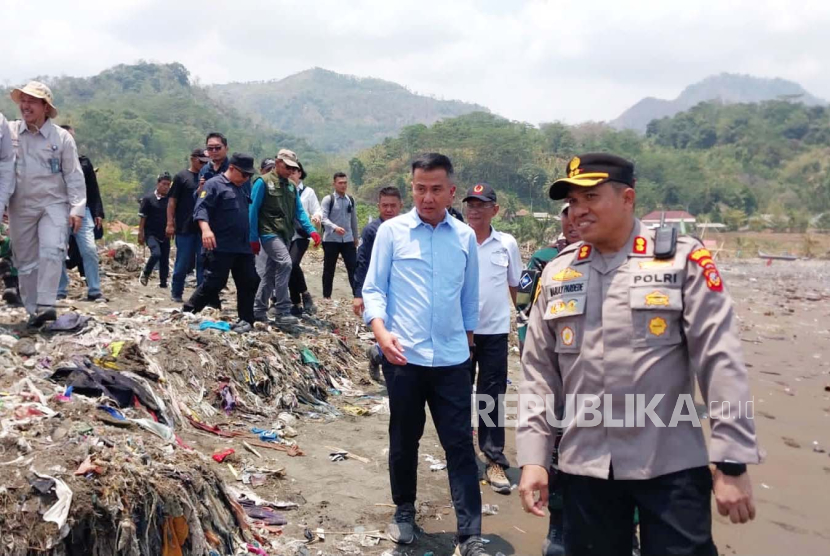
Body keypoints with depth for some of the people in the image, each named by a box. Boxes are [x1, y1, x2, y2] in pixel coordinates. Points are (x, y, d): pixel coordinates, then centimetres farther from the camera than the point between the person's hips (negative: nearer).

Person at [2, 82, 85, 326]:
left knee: (52, 251, -20)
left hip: (53, 204, -2)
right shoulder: (10, 132, 0)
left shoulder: (61, 137, -2)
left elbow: (74, 176, -2)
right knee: (25, 261, 7)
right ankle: (33, 311, 17)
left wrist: (77, 208, -8)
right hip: (20, 207, 2)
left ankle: (45, 305, -21)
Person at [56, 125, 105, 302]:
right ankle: (60, 291, 12)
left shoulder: (84, 162, 13)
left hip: (83, 211, 1)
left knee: (90, 250, -9)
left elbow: (94, 190, 13)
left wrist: (98, 213, 6)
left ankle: (95, 291, -5)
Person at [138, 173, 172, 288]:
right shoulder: (148, 198, -4)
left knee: (164, 259, 5)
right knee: (156, 253, -22)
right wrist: (140, 234, -5)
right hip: (151, 233, -3)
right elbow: (142, 217, -3)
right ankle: (145, 274, 3)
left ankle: (163, 283, 16)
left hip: (165, 235, 4)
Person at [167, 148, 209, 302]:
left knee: (203, 261, 4)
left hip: (203, 227, 4)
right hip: (185, 228, -3)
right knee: (183, 262, 3)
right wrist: (170, 224, -9)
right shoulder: (181, 177, -1)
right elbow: (172, 201, -3)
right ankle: (176, 292, 17)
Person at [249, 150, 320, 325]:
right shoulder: (263, 182, -6)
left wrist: (311, 230, -5)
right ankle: (283, 311, -22)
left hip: (285, 235, 7)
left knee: (270, 273, 11)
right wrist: (253, 238, -9)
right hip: (269, 233, -7)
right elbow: (253, 211, -6)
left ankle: (259, 311, 22)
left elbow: (299, 211, 11)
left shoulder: (291, 186, 14)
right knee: (285, 262, -24)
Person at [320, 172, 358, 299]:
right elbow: (324, 218, -15)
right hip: (331, 240, -3)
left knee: (353, 267, -1)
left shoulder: (351, 200, 10)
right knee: (329, 269, 6)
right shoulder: (328, 199, -6)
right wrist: (335, 228, -32)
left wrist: (356, 237, 18)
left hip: (348, 240, 4)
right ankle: (326, 296, 16)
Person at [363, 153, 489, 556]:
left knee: (460, 444, 2)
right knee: (404, 439, 14)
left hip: (452, 358, 1)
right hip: (403, 356, -1)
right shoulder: (391, 231, -2)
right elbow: (373, 289, -4)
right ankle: (404, 511, 34)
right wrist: (381, 331, -20)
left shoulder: (465, 237, 5)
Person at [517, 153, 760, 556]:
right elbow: (538, 372, 8)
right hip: (584, 466, 4)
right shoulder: (556, 273, 7)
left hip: (671, 466, -3)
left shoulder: (682, 259, -4)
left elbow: (720, 361, -7)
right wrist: (533, 456, 3)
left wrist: (732, 463, -9)